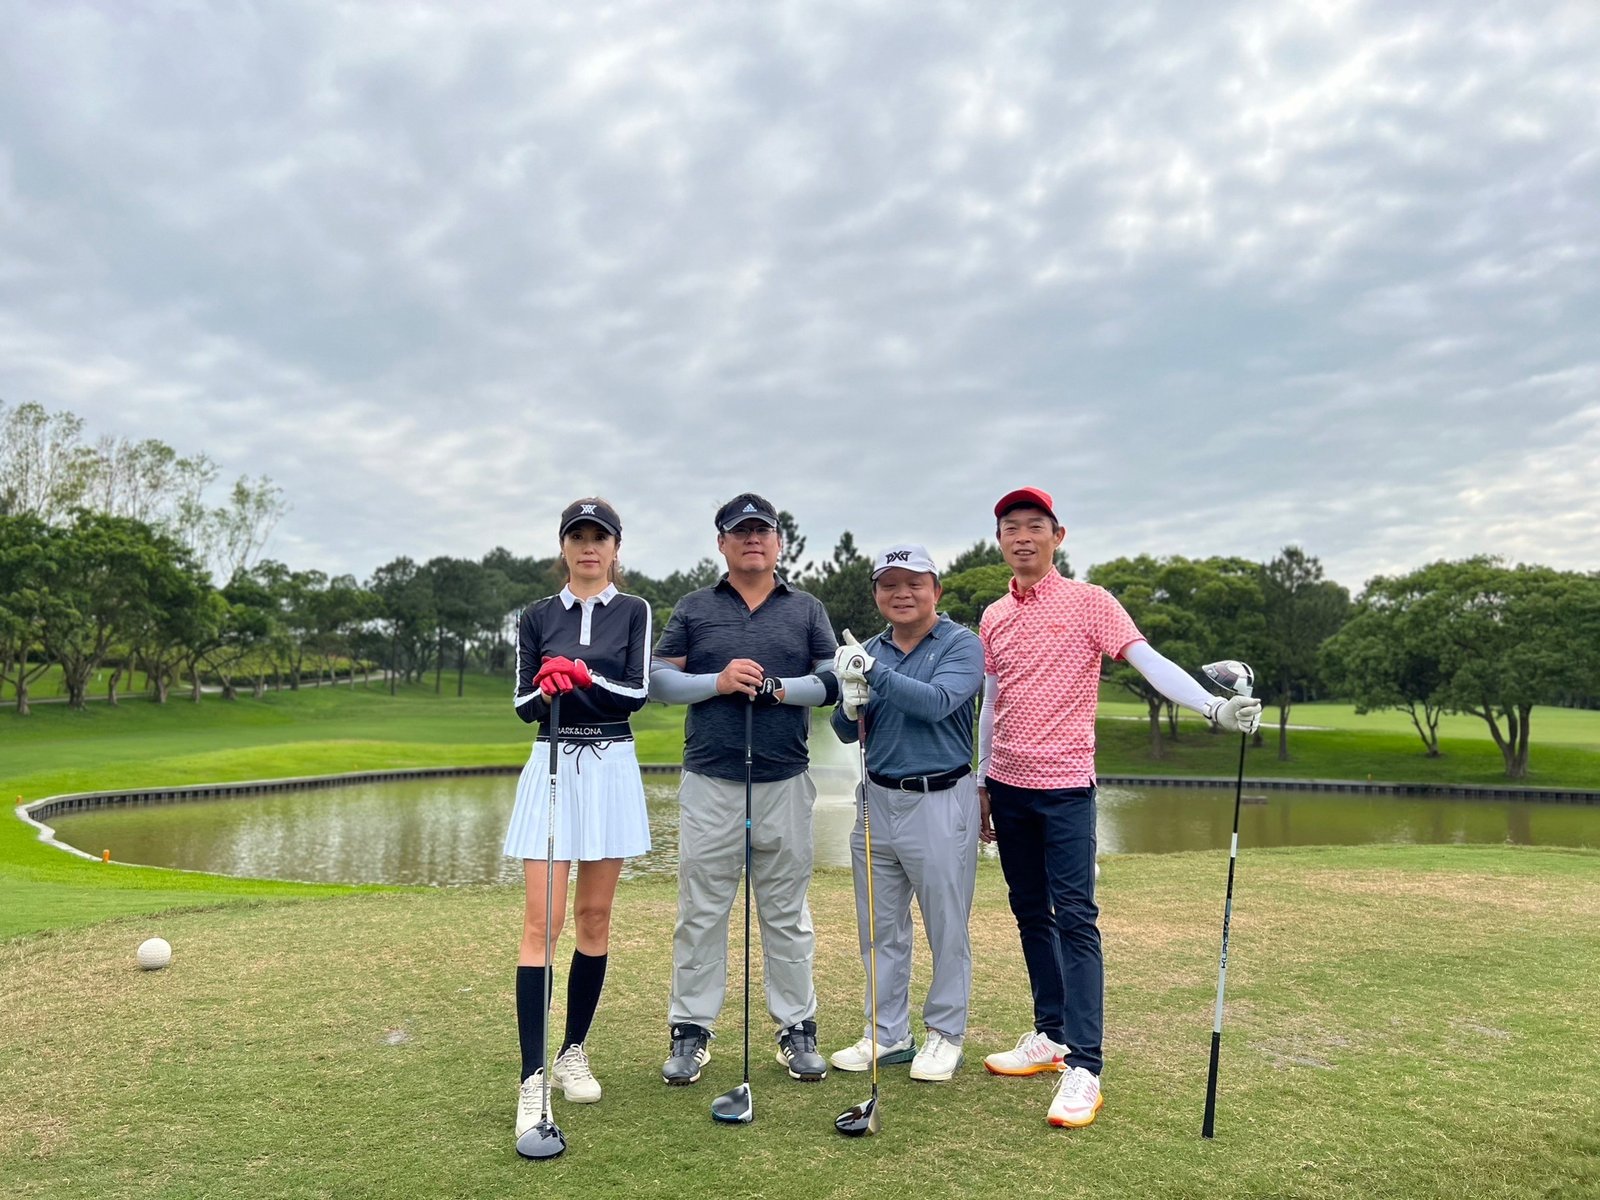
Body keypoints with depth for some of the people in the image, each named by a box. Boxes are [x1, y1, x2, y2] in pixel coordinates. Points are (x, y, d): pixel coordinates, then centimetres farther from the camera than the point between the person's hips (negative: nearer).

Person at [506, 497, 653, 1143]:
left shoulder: (633, 611, 5)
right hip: (551, 767, 0)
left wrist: (584, 676, -21)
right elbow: (522, 703, 4)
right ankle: (533, 1077, -6)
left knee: (594, 917, 8)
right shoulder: (537, 617, 8)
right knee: (542, 920, -7)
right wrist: (547, 687, -18)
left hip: (611, 768, 0)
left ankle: (574, 1051, 24)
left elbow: (638, 690, -5)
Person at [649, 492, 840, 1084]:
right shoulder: (693, 608, 9)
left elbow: (834, 679, 4)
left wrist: (779, 689, -12)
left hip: (785, 781, 1)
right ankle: (691, 1030, 15)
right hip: (709, 781, 0)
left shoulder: (807, 609, 10)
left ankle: (797, 1027, 20)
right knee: (701, 910, 4)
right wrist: (717, 683, -11)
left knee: (787, 912, 9)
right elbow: (658, 680, 4)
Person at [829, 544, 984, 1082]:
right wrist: (851, 706, -12)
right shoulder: (869, 651, 9)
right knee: (880, 929, 13)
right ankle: (888, 1033, 27)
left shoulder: (961, 644, -6)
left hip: (940, 801, -5)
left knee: (947, 930, 6)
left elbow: (937, 702, -23)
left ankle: (946, 1034, 22)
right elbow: (845, 732, 10)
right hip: (876, 798, 5)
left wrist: (873, 672, -29)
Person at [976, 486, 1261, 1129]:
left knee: (1074, 918, -9)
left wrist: (1213, 706, -31)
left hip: (1065, 785, -5)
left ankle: (1083, 1068, -7)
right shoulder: (993, 617, 11)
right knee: (1030, 914, 12)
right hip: (1008, 786, 6)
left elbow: (1149, 661, -15)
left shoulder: (1089, 602, -4)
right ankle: (1050, 1034, 25)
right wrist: (982, 785, 16)